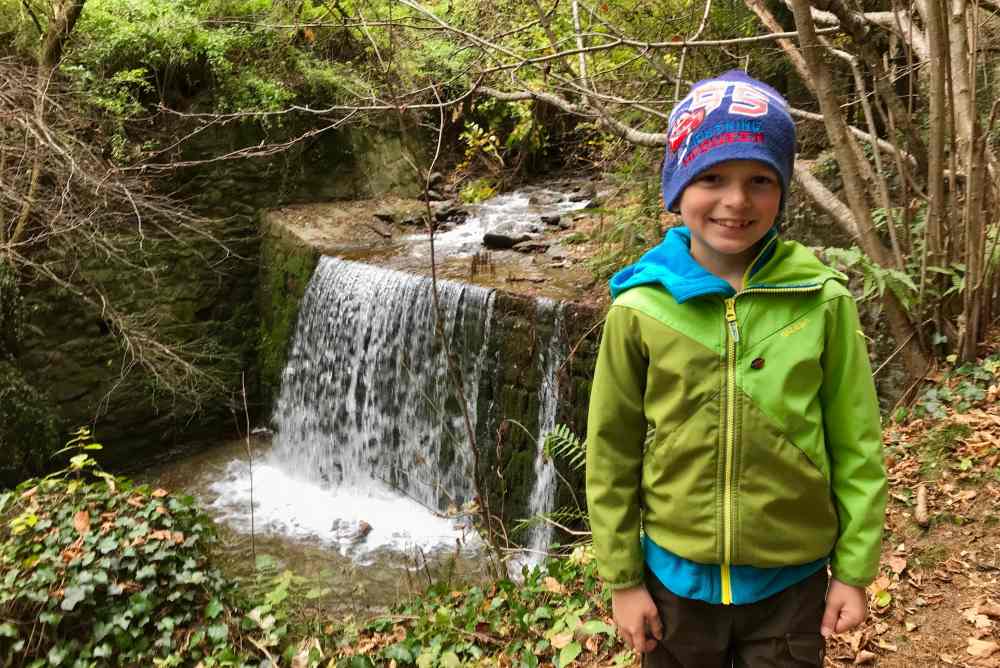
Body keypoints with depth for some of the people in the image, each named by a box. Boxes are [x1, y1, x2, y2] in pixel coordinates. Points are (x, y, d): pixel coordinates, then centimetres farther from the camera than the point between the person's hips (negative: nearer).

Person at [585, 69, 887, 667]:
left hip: (792, 580, 0)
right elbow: (612, 452, -4)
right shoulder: (639, 311, -12)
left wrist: (855, 570, 0)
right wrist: (622, 578, 0)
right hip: (677, 576, 1)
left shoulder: (823, 302, -11)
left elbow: (857, 446, -3)